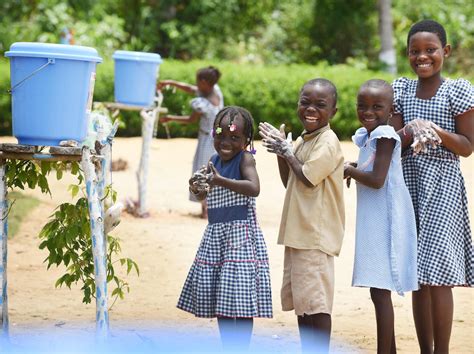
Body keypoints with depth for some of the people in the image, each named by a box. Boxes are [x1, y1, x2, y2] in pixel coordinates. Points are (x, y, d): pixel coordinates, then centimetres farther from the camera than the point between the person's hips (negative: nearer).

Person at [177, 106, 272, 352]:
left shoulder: (244, 158, -10)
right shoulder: (214, 161, 10)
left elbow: (254, 188, -26)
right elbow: (203, 195, 19)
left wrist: (221, 181, -30)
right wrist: (197, 188, -4)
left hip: (240, 234, -8)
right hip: (215, 233, 8)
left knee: (241, 296, -7)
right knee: (219, 298, 11)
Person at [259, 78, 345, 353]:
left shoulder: (328, 141, -13)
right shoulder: (302, 140, 14)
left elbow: (308, 178, -20)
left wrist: (287, 150, -7)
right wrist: (281, 152, 5)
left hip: (316, 234, -10)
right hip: (298, 231, 10)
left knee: (315, 300, -7)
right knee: (298, 297, 16)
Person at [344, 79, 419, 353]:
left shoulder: (384, 135, -15)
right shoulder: (366, 136, 12)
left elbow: (377, 179, -21)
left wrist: (349, 170, -8)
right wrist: (356, 168, 9)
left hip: (385, 220, -10)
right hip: (374, 219, 10)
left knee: (380, 291, -9)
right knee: (380, 291, 15)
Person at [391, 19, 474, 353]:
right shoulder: (402, 90, 7)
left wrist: (438, 131, -20)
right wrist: (408, 133, -17)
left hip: (442, 187, -4)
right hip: (410, 184, 4)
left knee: (437, 275, -8)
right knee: (418, 278, 7)